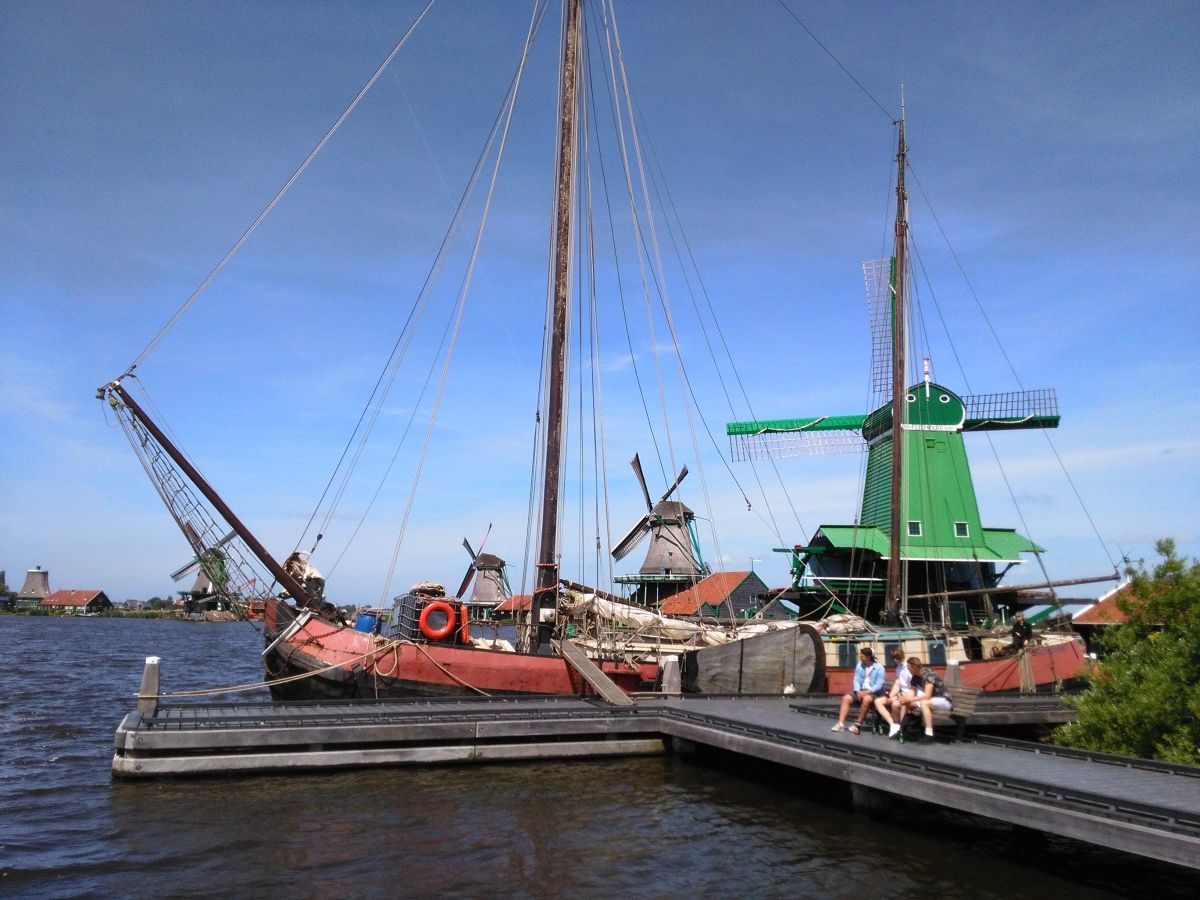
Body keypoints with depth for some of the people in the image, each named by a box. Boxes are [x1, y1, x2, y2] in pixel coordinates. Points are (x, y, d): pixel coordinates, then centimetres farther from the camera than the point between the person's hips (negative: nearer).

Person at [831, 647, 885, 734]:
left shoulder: (879, 668, -8)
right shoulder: (859, 666, 9)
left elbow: (879, 685, -15)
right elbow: (856, 680, 3)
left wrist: (866, 692, -24)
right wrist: (858, 691, -16)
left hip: (873, 692, -6)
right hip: (860, 691, 6)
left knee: (866, 699, -37)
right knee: (846, 698, -17)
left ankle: (858, 724, -26)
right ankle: (841, 724, -23)